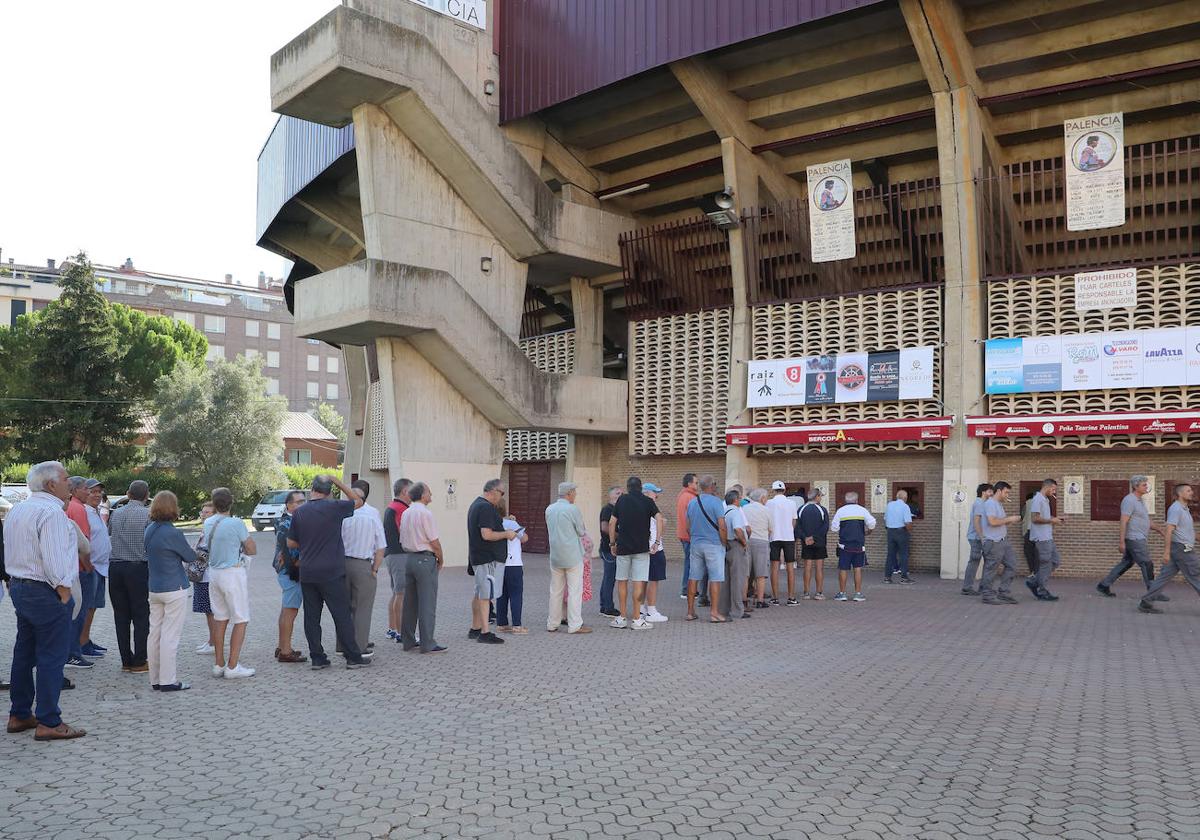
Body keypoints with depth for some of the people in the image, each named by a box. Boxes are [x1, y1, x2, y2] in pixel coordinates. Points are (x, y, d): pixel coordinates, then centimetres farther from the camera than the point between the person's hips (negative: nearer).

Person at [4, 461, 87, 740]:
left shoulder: (16, 510, 13)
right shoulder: (51, 511, -18)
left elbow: (9, 550, 19)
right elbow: (54, 557, -24)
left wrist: (15, 583, 22)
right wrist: (63, 589, -16)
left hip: (18, 588, 10)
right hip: (45, 592, -10)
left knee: (24, 654, 17)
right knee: (52, 657, -4)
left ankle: (19, 715, 26)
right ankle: (48, 723, 0)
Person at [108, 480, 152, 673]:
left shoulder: (116, 513, 6)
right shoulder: (148, 514, -8)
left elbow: (108, 532, 18)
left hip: (115, 567, 5)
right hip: (138, 568, -5)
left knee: (121, 616, 10)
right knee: (141, 617, 3)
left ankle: (126, 661, 16)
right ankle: (139, 662, 5)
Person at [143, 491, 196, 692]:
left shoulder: (149, 530, 5)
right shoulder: (173, 533, -17)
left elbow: (148, 554, 14)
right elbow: (190, 557, -5)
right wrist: (193, 552, 16)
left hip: (154, 589, 7)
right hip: (174, 589, -7)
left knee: (154, 633, 11)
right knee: (170, 635, -3)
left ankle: (155, 679, 18)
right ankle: (168, 680, 1)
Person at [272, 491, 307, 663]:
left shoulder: (288, 522, 16)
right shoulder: (286, 524, -16)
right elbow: (285, 549, -23)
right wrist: (293, 570, -22)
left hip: (287, 571, 11)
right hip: (290, 572, -11)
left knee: (286, 610, 16)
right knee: (290, 611, -8)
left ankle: (282, 648, 25)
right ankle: (285, 651, -6)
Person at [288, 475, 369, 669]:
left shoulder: (299, 512, 3)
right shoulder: (334, 507, -10)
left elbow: (290, 543, 8)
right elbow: (356, 501, 8)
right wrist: (338, 482, 9)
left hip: (307, 573, 4)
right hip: (331, 572, -4)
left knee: (312, 616, 9)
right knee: (342, 615, 2)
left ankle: (317, 658, 12)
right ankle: (353, 657, 6)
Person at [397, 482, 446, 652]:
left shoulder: (405, 513, 10)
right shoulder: (425, 513, -14)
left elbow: (402, 540, 14)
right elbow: (434, 541, -13)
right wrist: (441, 560, 1)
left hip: (408, 557, 8)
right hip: (425, 559, -8)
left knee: (409, 602, 13)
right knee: (427, 603, -5)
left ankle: (408, 640, 19)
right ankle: (427, 644, -4)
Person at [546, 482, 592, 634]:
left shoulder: (549, 509, 7)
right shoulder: (572, 509, -13)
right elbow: (581, 532, -5)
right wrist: (583, 533, 19)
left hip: (555, 556, 6)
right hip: (572, 556, -6)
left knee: (555, 590, 11)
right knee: (574, 590, -1)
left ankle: (552, 624, 15)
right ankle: (575, 625, -1)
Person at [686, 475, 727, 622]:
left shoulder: (692, 502, 9)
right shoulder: (715, 502, -11)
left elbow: (688, 527, 14)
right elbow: (722, 527, -14)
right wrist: (724, 543, -3)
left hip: (696, 544, 6)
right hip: (713, 544, -6)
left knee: (694, 578, 10)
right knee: (715, 578, -2)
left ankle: (690, 611, 13)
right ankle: (714, 612, -3)